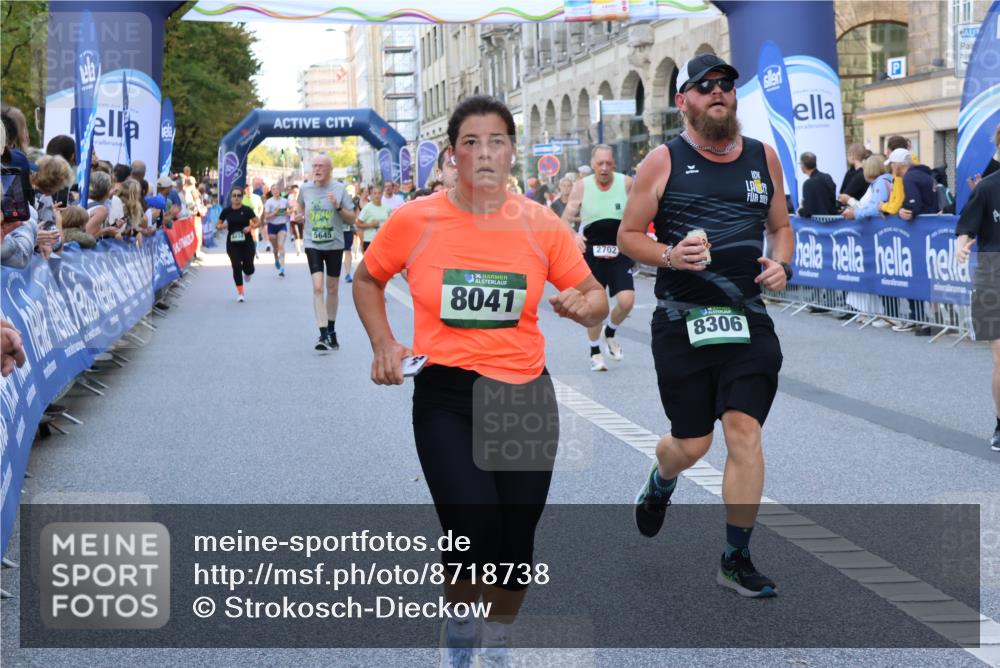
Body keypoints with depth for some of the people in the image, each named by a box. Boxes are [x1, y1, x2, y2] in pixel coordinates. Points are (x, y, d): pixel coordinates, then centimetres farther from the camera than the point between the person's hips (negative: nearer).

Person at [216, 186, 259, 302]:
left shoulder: (247, 210, -3)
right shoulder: (226, 211, 1)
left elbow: (257, 222, 1)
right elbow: (218, 225, 8)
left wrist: (250, 227, -17)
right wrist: (222, 225, -13)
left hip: (247, 243, -1)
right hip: (232, 243, 1)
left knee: (248, 266, -5)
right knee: (236, 266, -5)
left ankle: (248, 273, 37)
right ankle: (240, 293, 5)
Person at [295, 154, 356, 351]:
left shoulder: (339, 189, -5)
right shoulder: (305, 188, 0)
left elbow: (353, 219, -3)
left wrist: (339, 207, -18)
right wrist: (300, 212, 6)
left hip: (334, 245, 0)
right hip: (313, 245, 0)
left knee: (332, 289, 11)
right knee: (317, 287, -14)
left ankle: (331, 331, 28)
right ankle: (323, 334, -17)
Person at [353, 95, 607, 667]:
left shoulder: (541, 226, -2)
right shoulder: (415, 221, -5)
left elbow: (595, 297, 6)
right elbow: (368, 280, 12)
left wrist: (583, 305, -17)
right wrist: (384, 344, -2)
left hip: (526, 394, 2)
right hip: (446, 396, -2)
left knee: (516, 542, 9)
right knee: (474, 528, -18)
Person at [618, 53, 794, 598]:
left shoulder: (763, 158, 10)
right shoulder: (664, 161, -1)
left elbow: (781, 227, 20)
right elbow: (628, 236, 2)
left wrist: (780, 265, -1)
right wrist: (669, 256, -16)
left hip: (747, 319, 2)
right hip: (682, 322, -2)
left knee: (745, 431, -8)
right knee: (691, 443, 5)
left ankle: (737, 559, 4)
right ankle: (660, 484, 43)